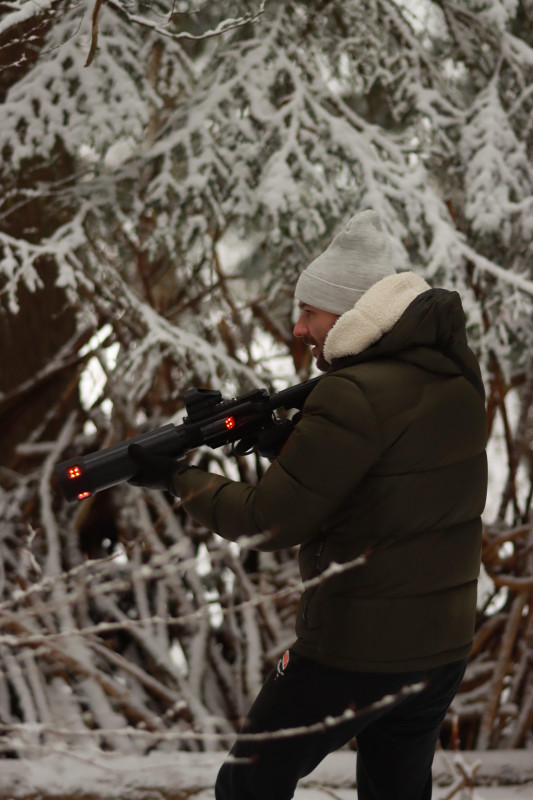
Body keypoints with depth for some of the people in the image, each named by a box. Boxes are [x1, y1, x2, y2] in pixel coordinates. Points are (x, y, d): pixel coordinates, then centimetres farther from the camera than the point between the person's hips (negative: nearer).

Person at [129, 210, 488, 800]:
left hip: (356, 653, -8)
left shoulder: (356, 394, -21)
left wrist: (177, 479, -3)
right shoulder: (455, 374, 4)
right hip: (445, 646, 8)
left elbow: (270, 522, -16)